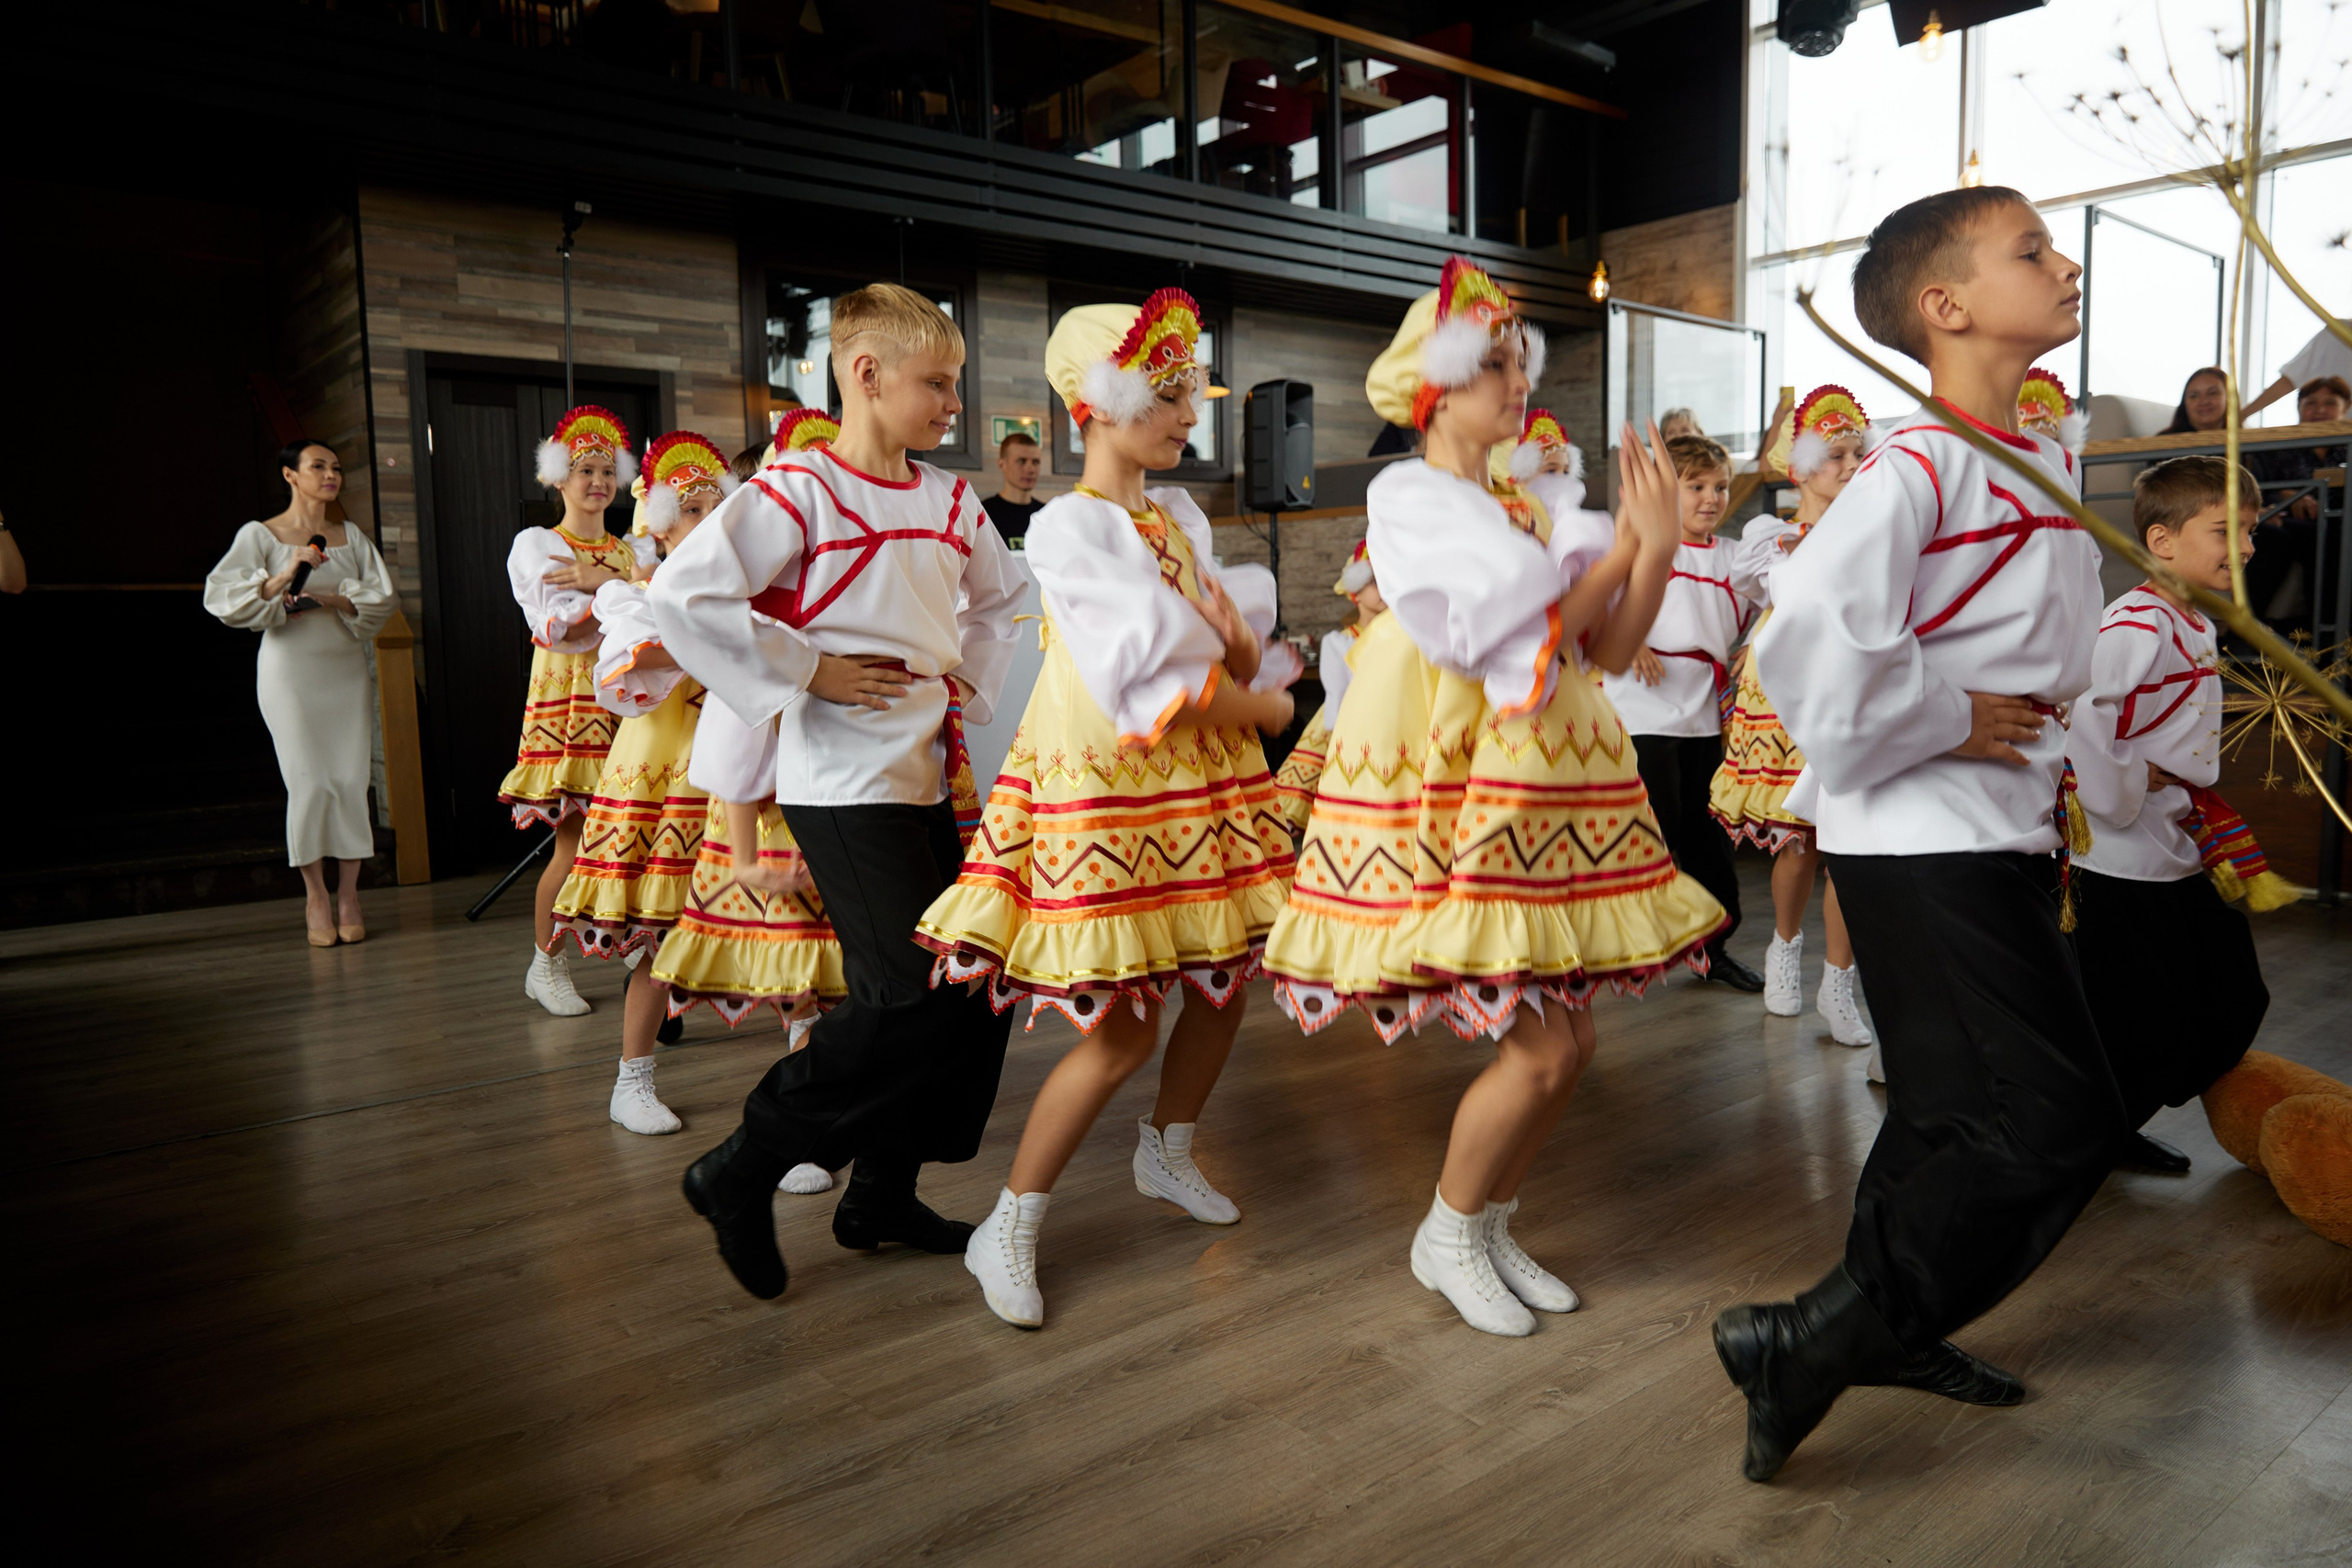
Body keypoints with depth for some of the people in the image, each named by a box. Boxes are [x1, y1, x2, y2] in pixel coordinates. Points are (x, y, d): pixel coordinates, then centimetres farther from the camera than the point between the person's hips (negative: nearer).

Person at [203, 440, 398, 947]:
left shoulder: (351, 537, 12)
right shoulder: (260, 535, 2)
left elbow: (383, 597, 2)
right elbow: (222, 598, -9)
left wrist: (327, 599, -11)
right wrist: (284, 576, -21)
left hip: (346, 668, 3)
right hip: (291, 671, -3)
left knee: (352, 780, -3)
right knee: (309, 781, -6)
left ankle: (348, 894, 5)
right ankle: (315, 894, 7)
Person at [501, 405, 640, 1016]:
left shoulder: (629, 552, 20)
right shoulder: (534, 543, 6)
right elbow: (558, 624, -10)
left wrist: (602, 582, -10)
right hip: (566, 702, -4)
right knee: (574, 843, -7)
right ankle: (545, 965, 8)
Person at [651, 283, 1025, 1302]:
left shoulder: (951, 502, 12)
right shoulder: (798, 490, -9)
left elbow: (999, 597, 31)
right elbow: (682, 594, -17)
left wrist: (973, 687, 17)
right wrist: (805, 670, -15)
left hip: (930, 777, 8)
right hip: (844, 785, -8)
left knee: (974, 981, 8)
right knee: (910, 995, -13)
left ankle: (880, 1196, 23)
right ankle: (742, 1170, 5)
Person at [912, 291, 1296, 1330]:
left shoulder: (1182, 517, 11)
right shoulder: (1066, 530, -13)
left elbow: (1234, 663, 11)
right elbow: (1152, 688, -19)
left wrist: (1235, 645, -12)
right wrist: (1266, 706, -6)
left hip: (1205, 778, 8)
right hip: (1109, 787, -8)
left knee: (1227, 979, 13)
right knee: (1125, 1027, -7)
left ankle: (1166, 1155, 37)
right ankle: (1008, 1231, 10)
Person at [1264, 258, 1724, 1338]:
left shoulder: (1540, 501, 15)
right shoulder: (1407, 496, -5)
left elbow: (1611, 650, 6)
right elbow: (1513, 636, -16)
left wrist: (1659, 542, -7)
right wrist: (1625, 542, -7)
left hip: (1548, 787, 7)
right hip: (1458, 790, -7)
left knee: (1568, 1043, 7)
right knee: (1539, 1048, -9)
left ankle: (1490, 1226, 28)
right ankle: (1448, 1238, 15)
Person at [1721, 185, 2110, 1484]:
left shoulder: (2043, 464, 13)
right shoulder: (1918, 465, -17)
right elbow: (1811, 632, -33)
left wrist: (2041, 769, 15)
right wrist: (1944, 723, -20)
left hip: (2002, 839, 10)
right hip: (1923, 846, -10)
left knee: (1960, 1105, 19)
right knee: (2053, 1118, -10)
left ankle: (1886, 1324, 35)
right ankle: (1811, 1342, -1)